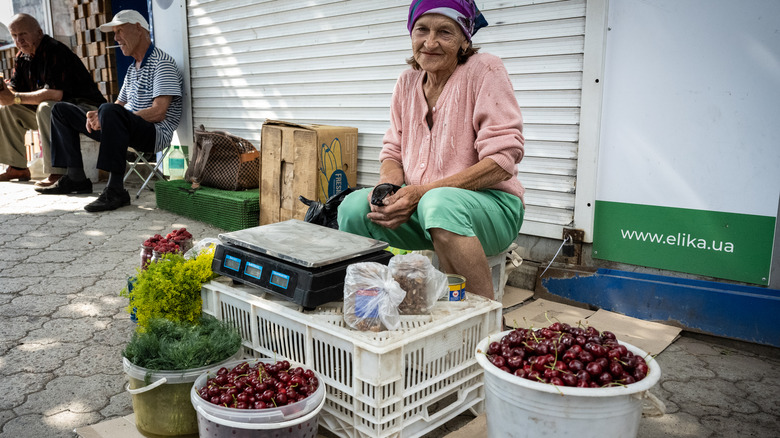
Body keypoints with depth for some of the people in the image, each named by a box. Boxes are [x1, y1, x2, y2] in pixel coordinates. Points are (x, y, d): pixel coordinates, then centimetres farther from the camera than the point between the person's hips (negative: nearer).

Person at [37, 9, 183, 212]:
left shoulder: (161, 62, -8)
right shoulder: (132, 68, 22)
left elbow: (158, 113, -19)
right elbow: (119, 105, 21)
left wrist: (105, 117, -17)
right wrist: (97, 116, -4)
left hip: (154, 133, -10)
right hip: (128, 130, 10)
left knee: (109, 112, -39)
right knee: (61, 110, 14)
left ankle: (116, 190, -34)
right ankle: (76, 178, 5)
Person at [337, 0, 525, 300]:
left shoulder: (484, 70, -10)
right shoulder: (407, 82, 9)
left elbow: (502, 159, -18)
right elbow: (393, 152, 14)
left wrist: (423, 192, -23)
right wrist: (386, 189, -12)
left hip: (492, 203, -5)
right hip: (420, 205, 5)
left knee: (439, 203, -38)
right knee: (354, 206, -16)